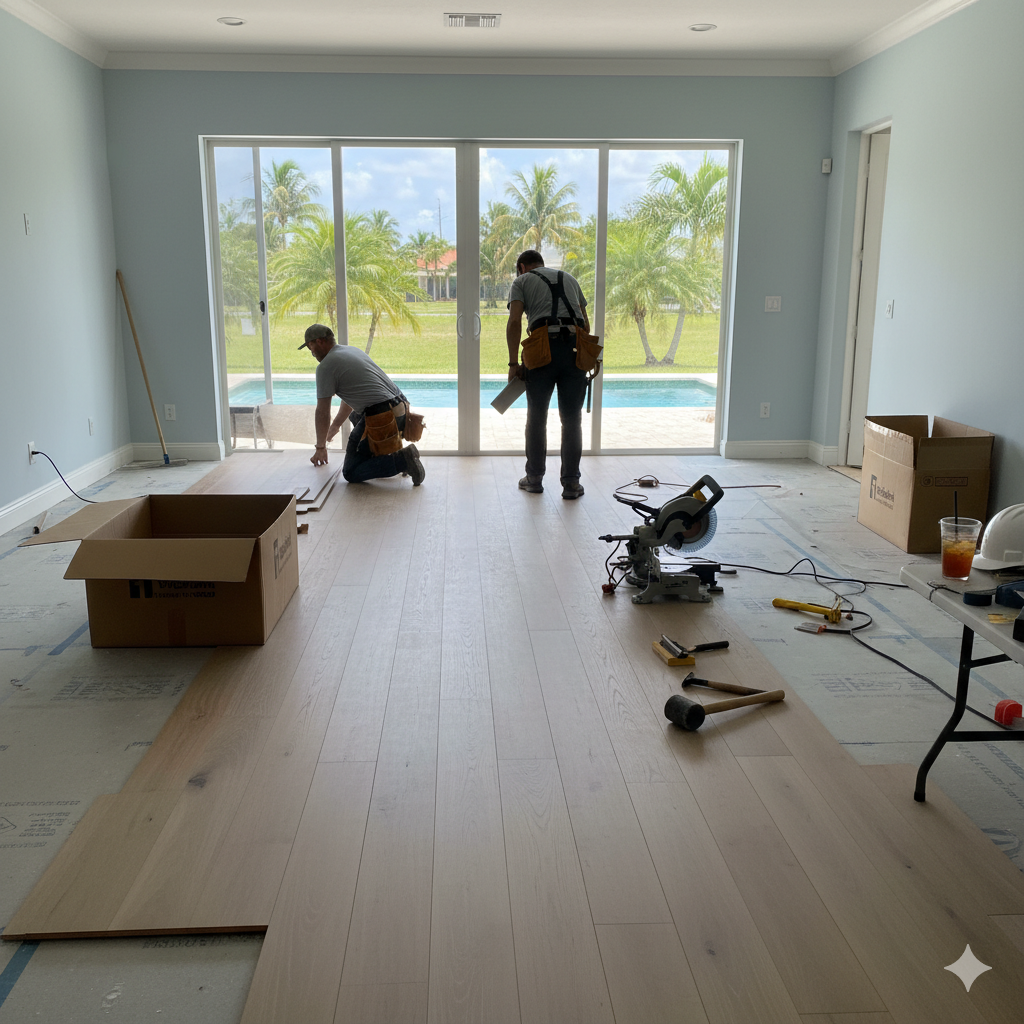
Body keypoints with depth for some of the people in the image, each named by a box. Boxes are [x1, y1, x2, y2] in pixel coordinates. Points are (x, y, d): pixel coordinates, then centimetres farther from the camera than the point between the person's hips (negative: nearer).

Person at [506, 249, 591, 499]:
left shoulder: (521, 281, 13)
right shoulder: (569, 278, 27)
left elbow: (514, 322, -2)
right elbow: (585, 322, 21)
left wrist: (513, 363, -2)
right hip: (574, 349, 3)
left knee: (536, 417, 11)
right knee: (572, 419, 8)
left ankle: (535, 478, 19)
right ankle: (571, 483, 9)